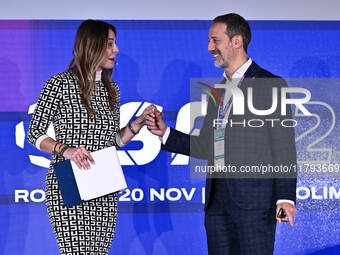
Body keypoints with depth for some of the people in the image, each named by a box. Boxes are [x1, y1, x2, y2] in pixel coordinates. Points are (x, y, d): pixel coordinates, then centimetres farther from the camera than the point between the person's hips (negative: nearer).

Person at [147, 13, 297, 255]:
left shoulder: (271, 85, -3)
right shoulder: (218, 90, 19)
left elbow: (284, 147, -8)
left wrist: (285, 197, -15)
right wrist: (166, 133, 10)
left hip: (253, 198, -7)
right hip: (217, 198, 7)